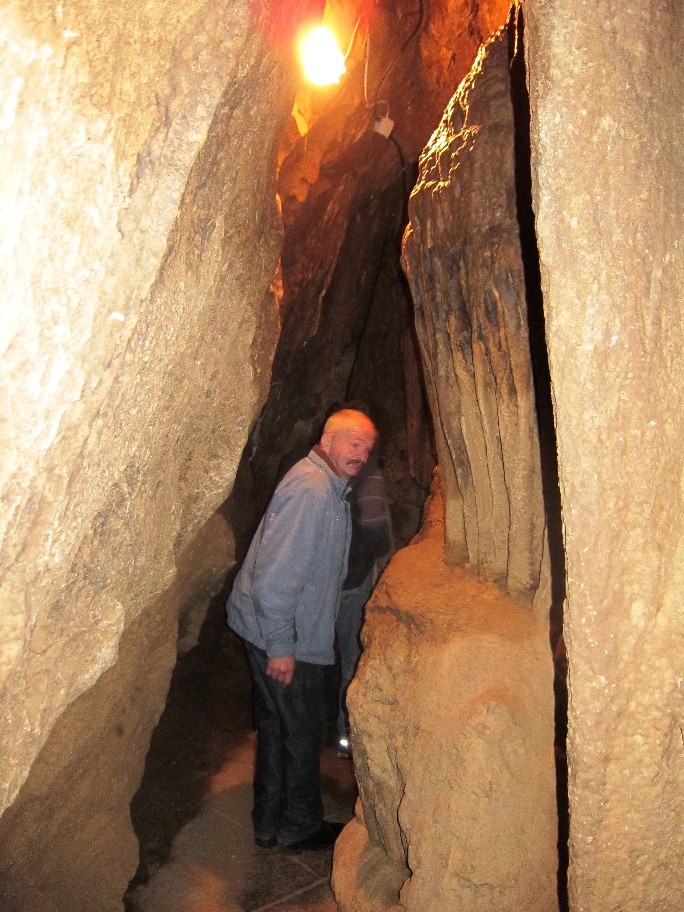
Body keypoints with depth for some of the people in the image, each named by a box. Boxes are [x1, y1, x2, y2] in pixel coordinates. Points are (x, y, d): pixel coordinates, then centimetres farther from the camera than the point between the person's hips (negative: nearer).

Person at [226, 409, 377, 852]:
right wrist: (280, 646, -24)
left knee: (278, 728, 20)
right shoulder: (311, 489, -24)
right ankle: (300, 827, 28)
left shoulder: (331, 487, 10)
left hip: (288, 633, 10)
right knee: (303, 732, 8)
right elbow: (275, 574, -28)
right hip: (286, 639, -10)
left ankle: (271, 823, 37)